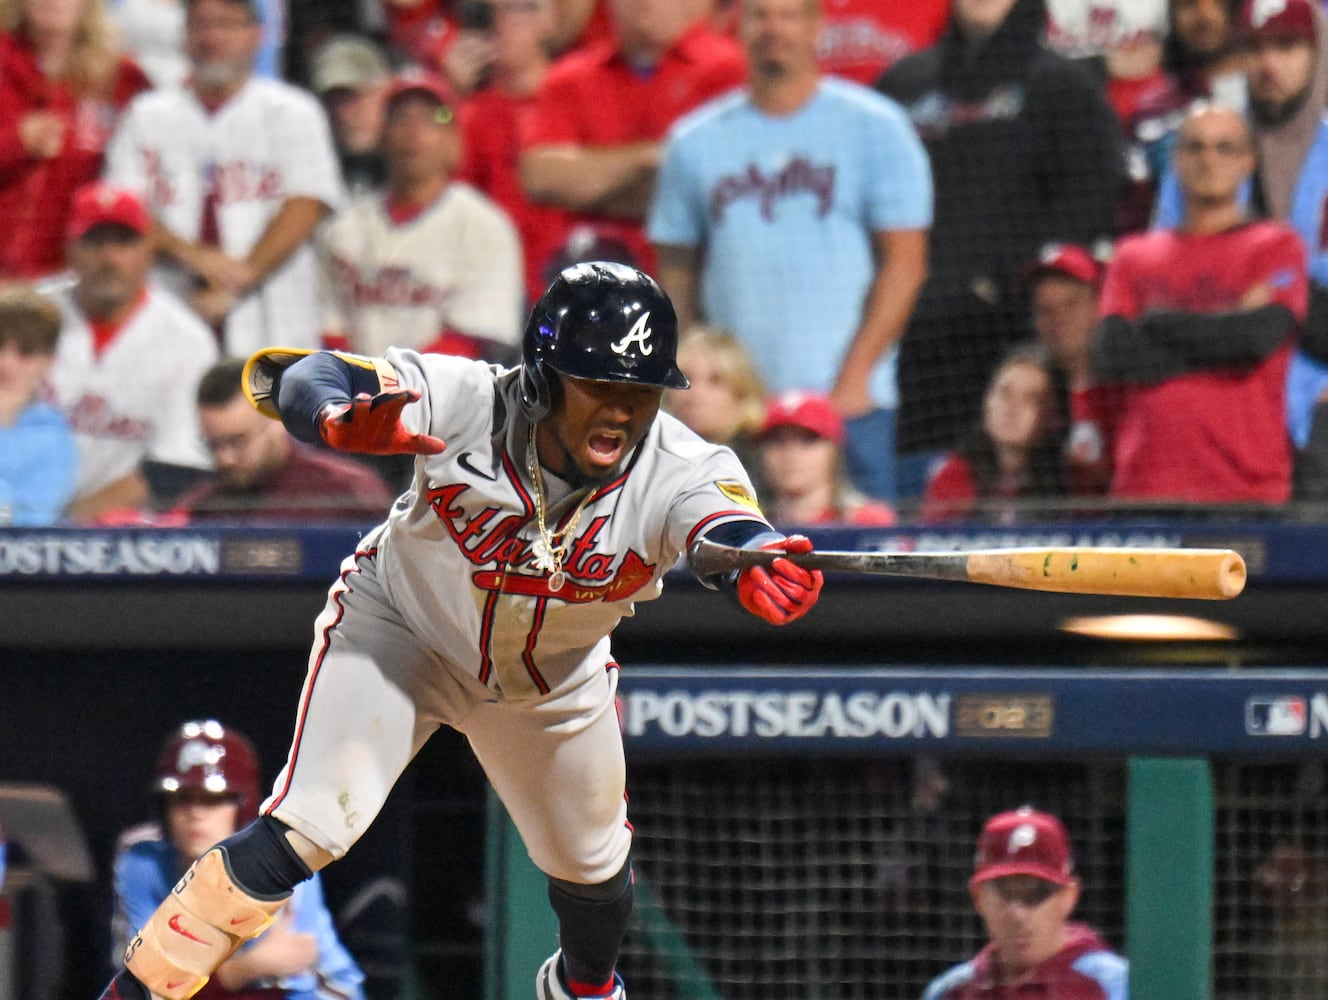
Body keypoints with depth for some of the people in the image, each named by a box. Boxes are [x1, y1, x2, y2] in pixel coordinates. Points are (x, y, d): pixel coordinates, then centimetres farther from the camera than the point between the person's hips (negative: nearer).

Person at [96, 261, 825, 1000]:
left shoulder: (680, 473, -30)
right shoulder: (465, 404, -34)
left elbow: (728, 526, -51)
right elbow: (293, 378, -39)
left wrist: (767, 566, -77)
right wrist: (342, 420, -64)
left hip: (554, 681, 3)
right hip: (400, 627, -3)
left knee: (593, 864, 17)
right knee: (307, 829, -20)